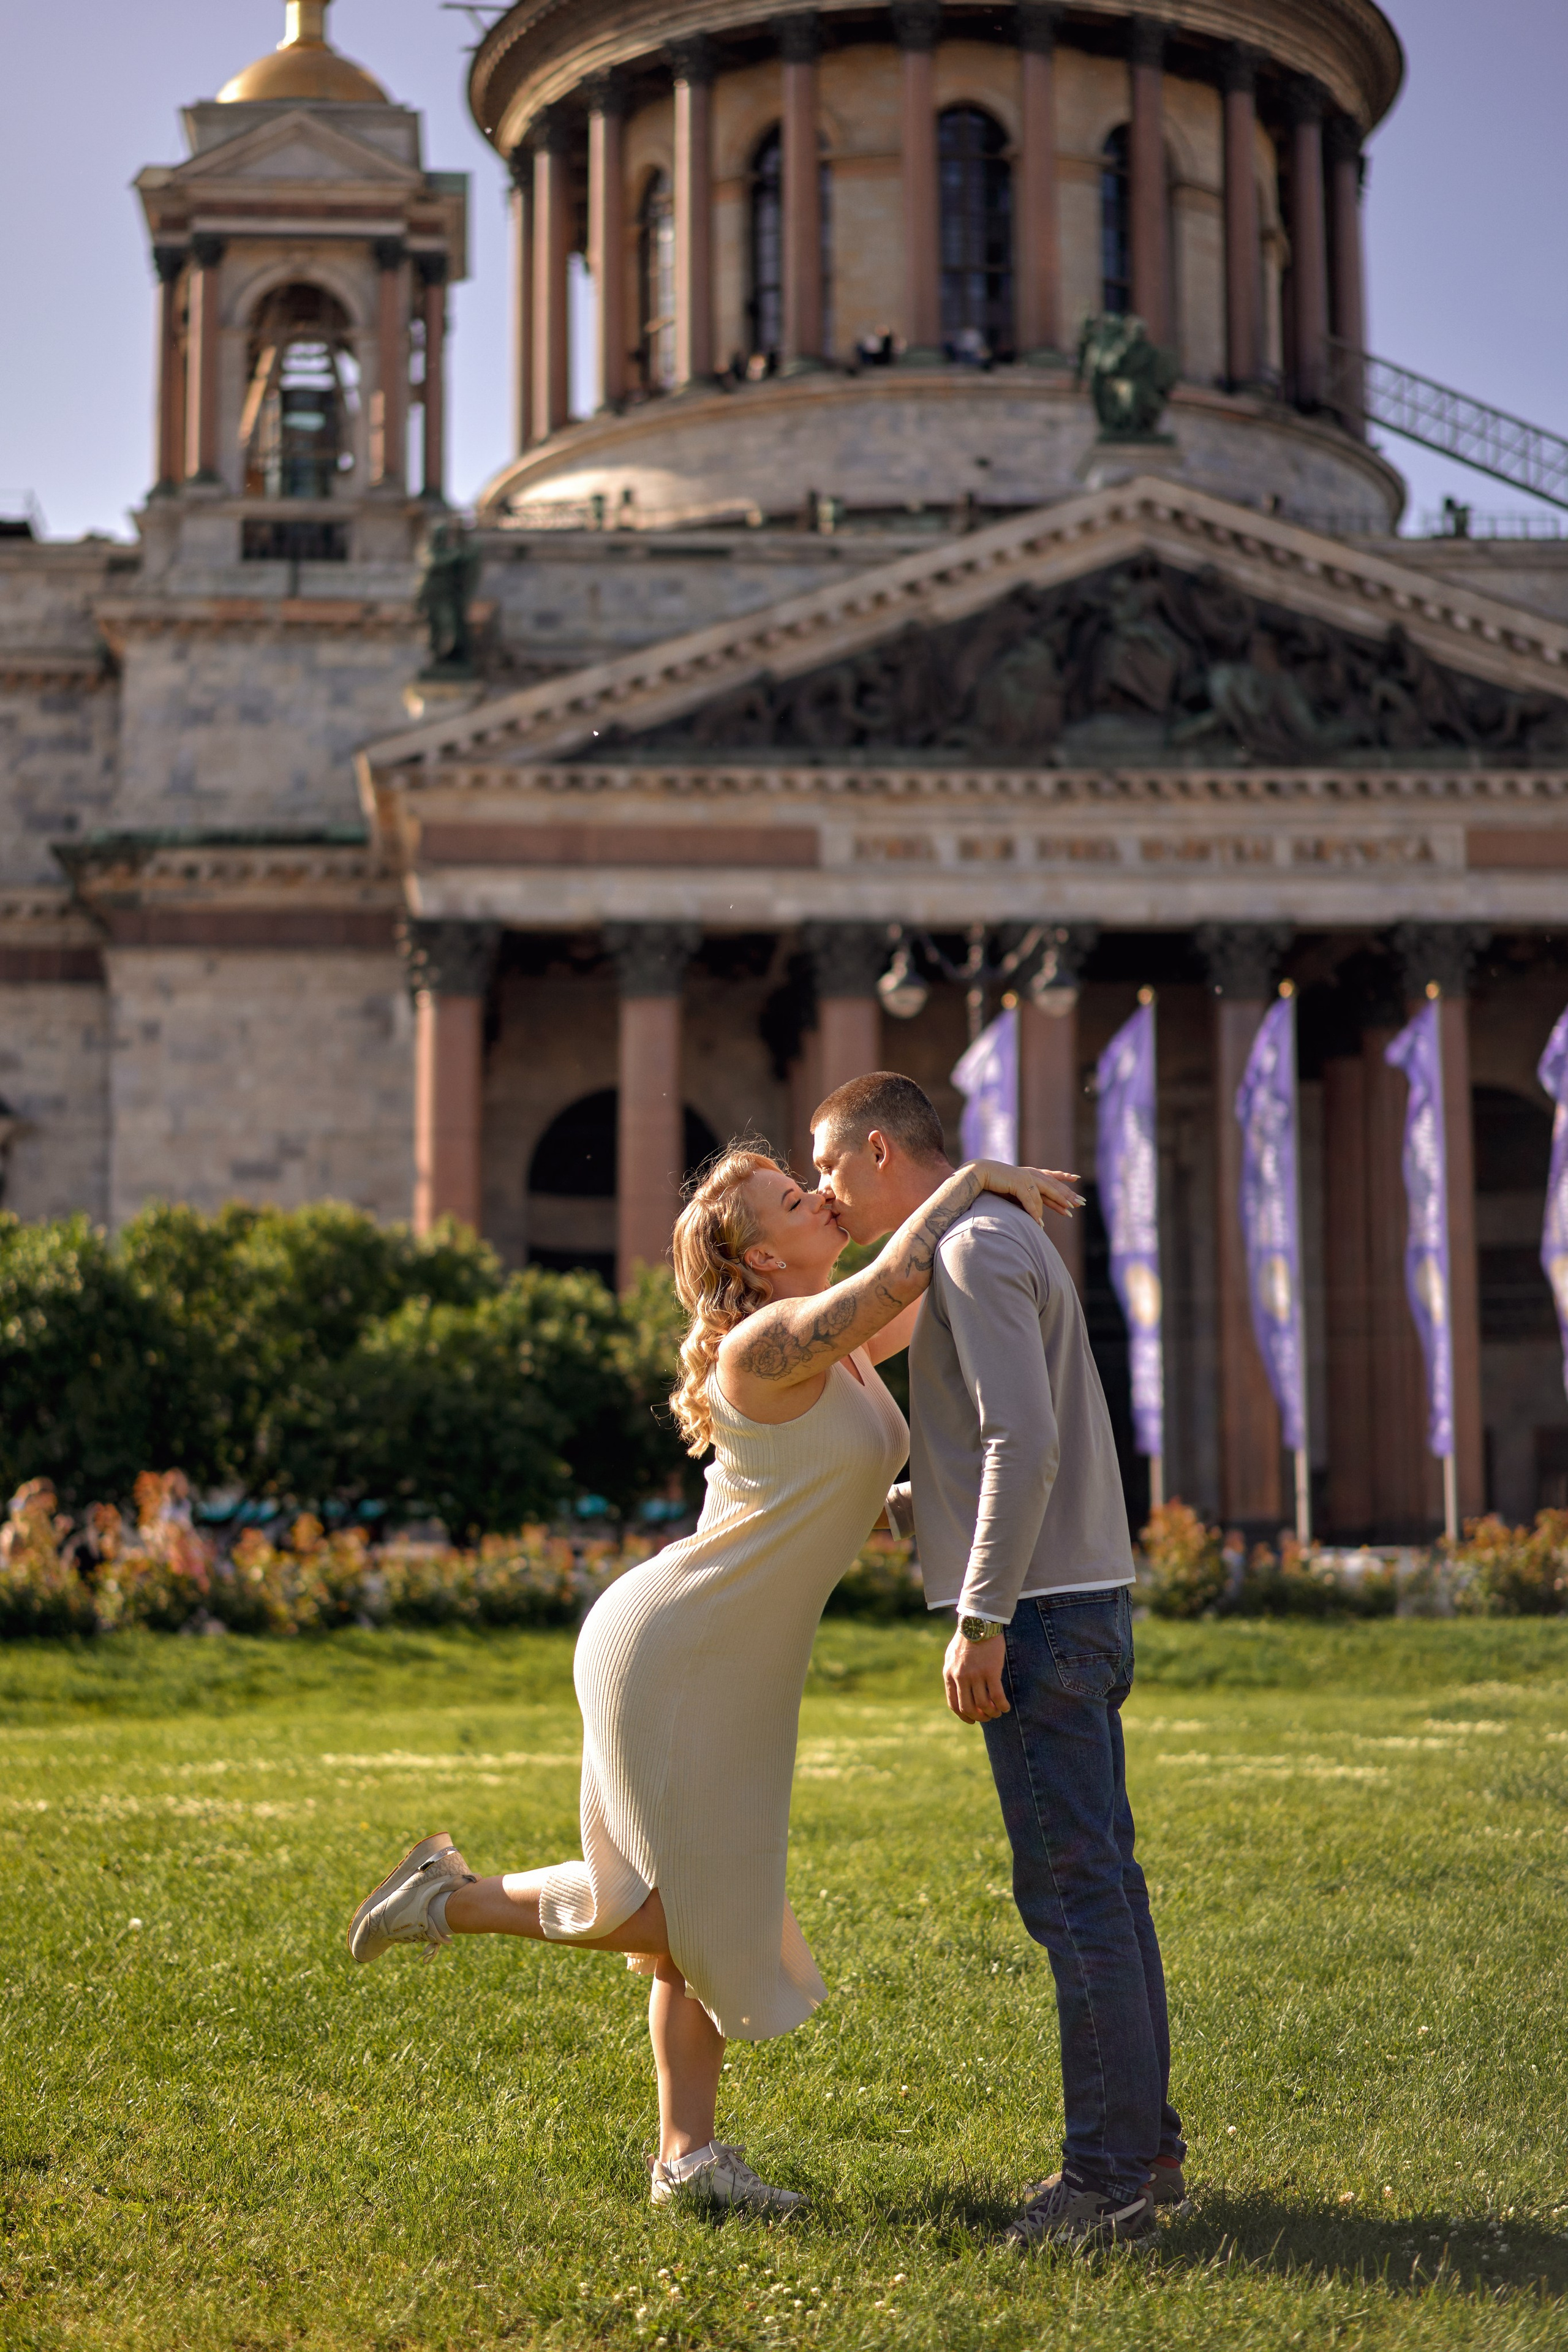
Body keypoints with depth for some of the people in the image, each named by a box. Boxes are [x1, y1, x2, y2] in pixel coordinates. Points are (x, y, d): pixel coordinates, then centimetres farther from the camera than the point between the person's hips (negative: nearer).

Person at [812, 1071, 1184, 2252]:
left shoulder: (977, 1247, -11)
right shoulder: (999, 1245, 21)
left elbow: (1024, 1443, -22)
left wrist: (979, 1618, -22)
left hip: (1040, 1612, -10)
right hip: (1076, 1609, 10)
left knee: (1072, 1889, -7)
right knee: (1101, 1884, 12)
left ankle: (1109, 2176, -3)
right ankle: (1144, 2145, 18)